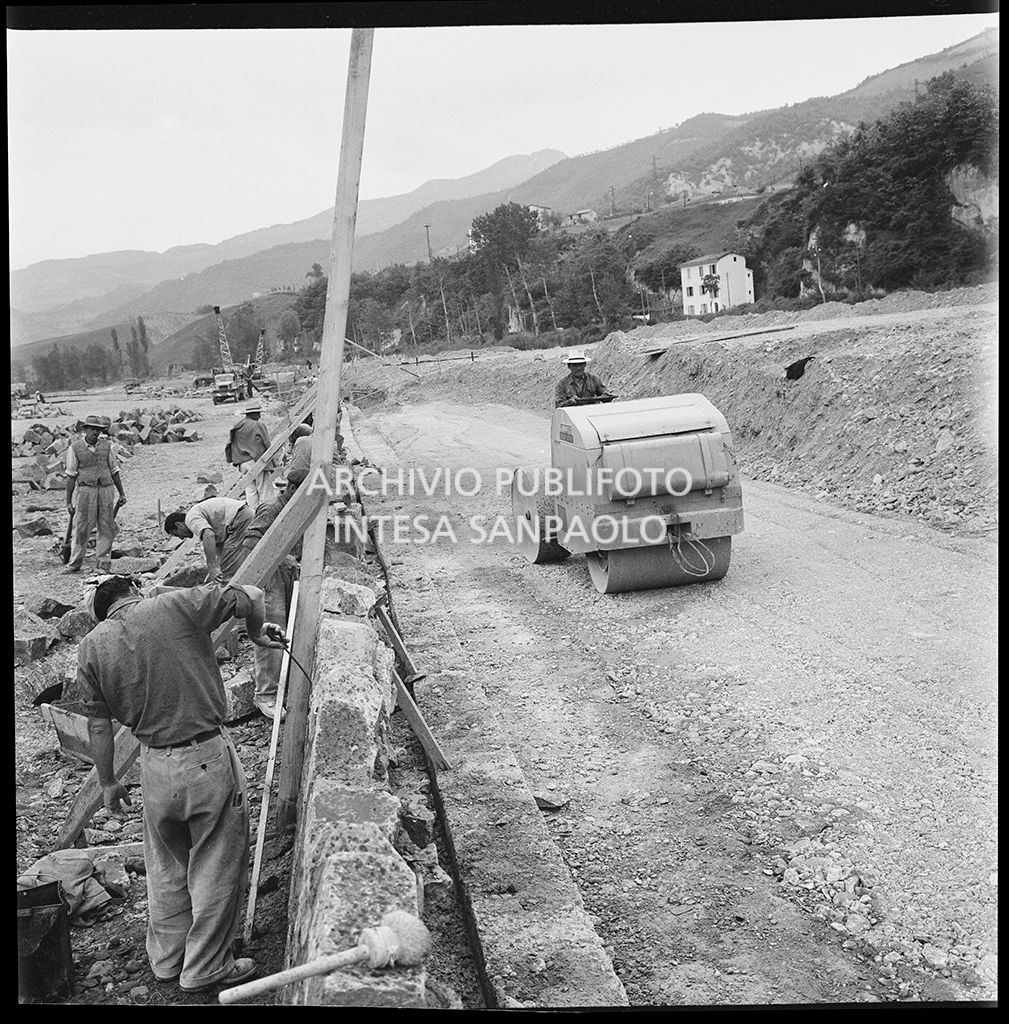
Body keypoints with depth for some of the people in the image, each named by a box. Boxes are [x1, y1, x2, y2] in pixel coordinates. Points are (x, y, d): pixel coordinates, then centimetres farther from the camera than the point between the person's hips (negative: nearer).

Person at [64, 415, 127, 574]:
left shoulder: (107, 445, 5)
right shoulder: (75, 448, -2)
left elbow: (114, 471, 12)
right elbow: (70, 476, 0)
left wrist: (122, 493, 12)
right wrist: (68, 501, -1)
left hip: (106, 489, 2)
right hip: (85, 490, -2)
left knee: (107, 529, 2)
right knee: (81, 528, -1)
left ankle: (103, 564, 9)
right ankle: (74, 564, 9)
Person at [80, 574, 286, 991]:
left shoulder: (91, 647, 2)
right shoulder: (176, 607, -8)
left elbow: (98, 724, 6)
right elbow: (250, 597, -7)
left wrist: (107, 781, 18)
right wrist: (256, 632, 13)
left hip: (155, 765, 4)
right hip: (209, 757, -4)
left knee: (165, 867, 23)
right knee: (215, 866, 11)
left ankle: (165, 960, 37)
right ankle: (205, 968, 23)